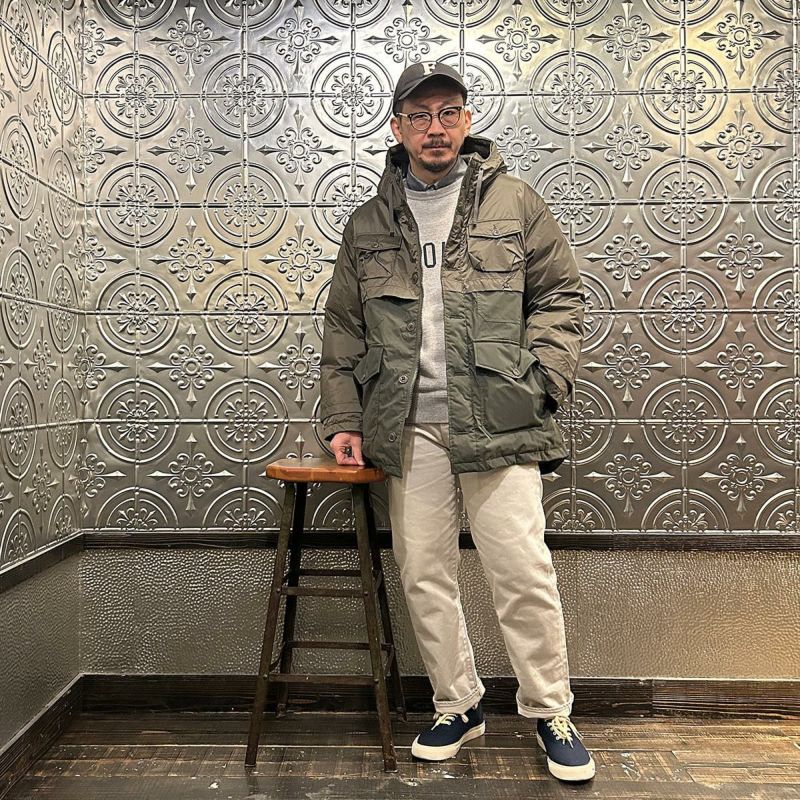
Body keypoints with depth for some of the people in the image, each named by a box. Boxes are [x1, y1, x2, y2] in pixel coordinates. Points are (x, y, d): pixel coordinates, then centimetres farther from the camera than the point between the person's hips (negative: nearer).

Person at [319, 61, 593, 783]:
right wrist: (343, 419, 7)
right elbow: (344, 330, 14)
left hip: (498, 422, -2)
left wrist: (542, 379, -6)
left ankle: (551, 713, 20)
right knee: (424, 576, 8)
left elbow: (560, 296, 7)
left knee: (523, 570, -1)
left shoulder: (515, 202, 7)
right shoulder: (369, 224, 13)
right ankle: (458, 706, 27)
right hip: (408, 426, 3)